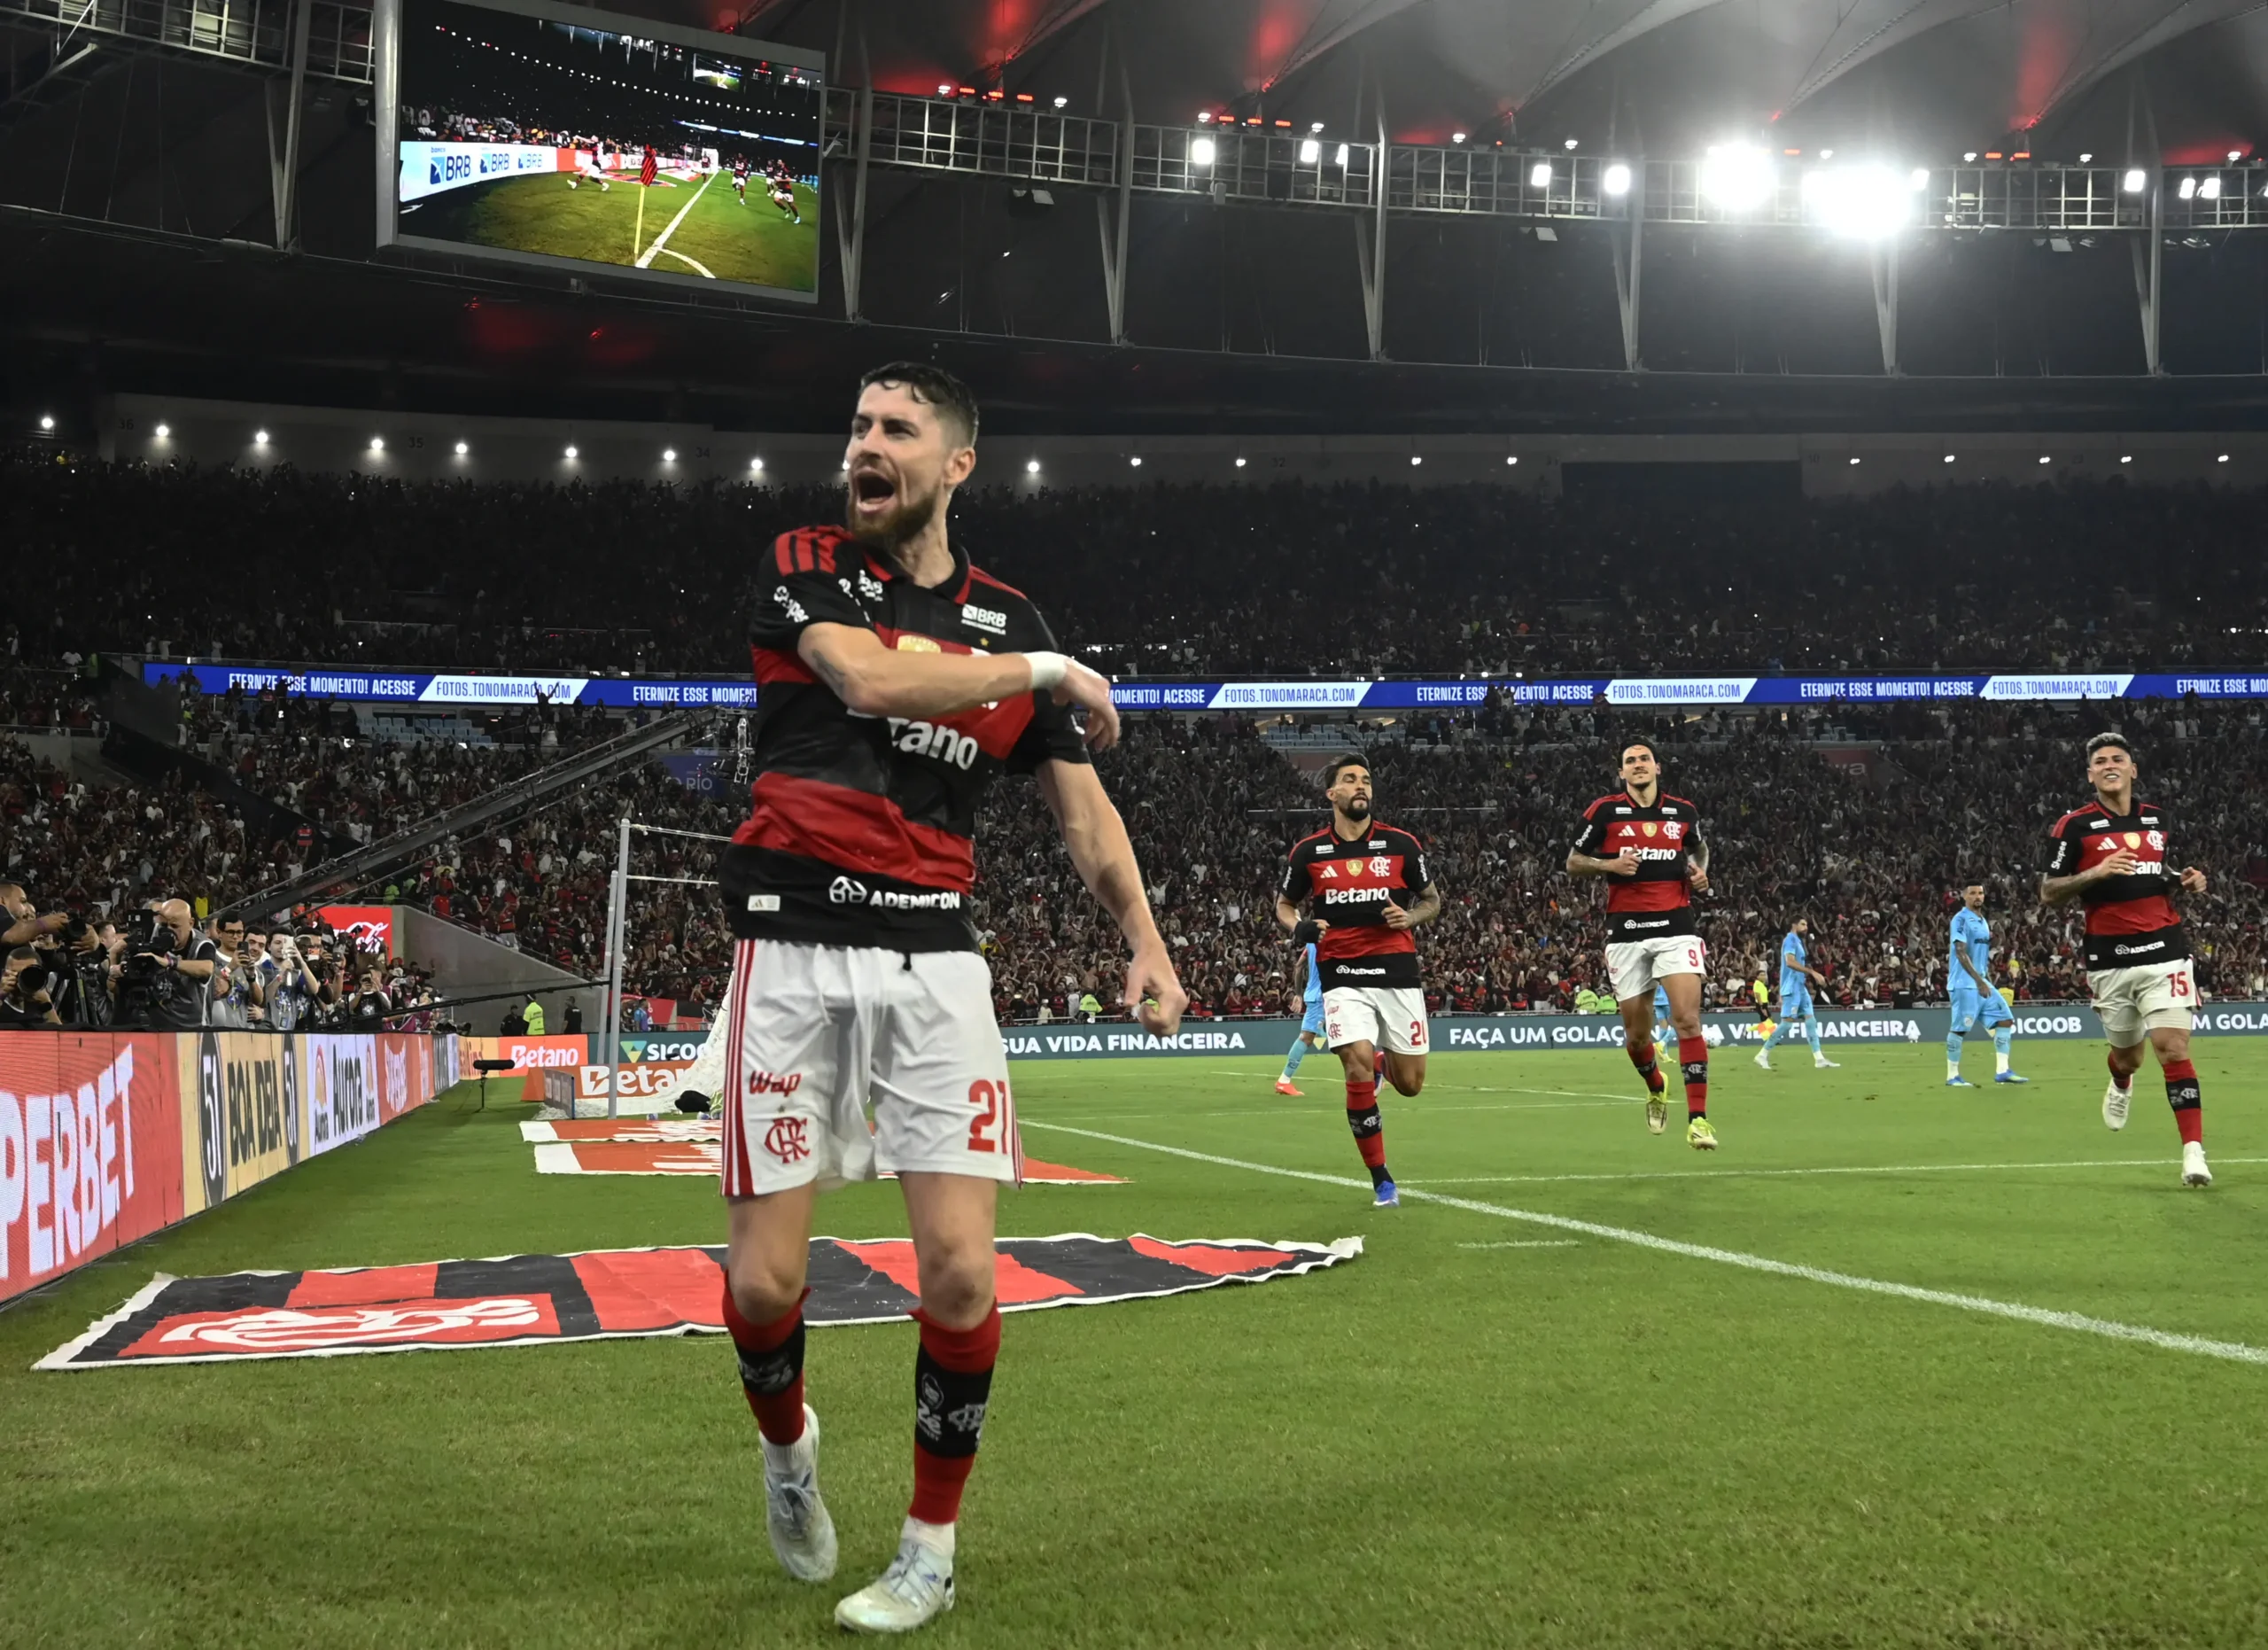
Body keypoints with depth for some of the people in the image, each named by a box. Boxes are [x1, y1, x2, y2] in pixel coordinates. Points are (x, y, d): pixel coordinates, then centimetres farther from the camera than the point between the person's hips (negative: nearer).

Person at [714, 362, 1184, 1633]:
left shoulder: (1011, 621, 12)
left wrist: (1147, 942, -2)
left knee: (961, 1273, -8)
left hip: (935, 957, 2)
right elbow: (870, 677, -17)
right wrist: (1049, 669, -6)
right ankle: (788, 1444, 30)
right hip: (794, 950, -2)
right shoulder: (804, 570, 4)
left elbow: (1084, 805, 13)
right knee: (765, 1281, -4)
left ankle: (933, 1545, 13)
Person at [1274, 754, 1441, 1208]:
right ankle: (1381, 1179, -2)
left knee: (1410, 1084, 4)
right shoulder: (1308, 851, 1)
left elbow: (1432, 899, 12)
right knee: (1358, 1071, -17)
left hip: (1398, 971, 1)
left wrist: (1409, 917, -10)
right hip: (1343, 974, -1)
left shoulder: (1401, 844, 1)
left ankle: (1382, 1061, 43)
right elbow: (1284, 904, 15)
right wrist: (1299, 927, -8)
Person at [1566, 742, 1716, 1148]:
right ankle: (1656, 1087, 40)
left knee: (1688, 1019, -16)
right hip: (1626, 931, 0)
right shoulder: (1605, 810, 0)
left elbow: (1699, 848, 27)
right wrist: (1610, 864, -14)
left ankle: (1698, 1118, -14)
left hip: (1675, 926, 0)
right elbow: (1573, 862, 4)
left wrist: (1700, 872, 6)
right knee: (1637, 1031, 7)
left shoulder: (1684, 811, 7)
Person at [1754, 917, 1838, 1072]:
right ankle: (1763, 1054, -5)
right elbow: (1790, 962, -24)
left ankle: (1819, 1059, -1)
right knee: (1787, 1023, -11)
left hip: (1800, 987, 10)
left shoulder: (1797, 941, 21)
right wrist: (1813, 973, -27)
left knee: (1811, 1021, 3)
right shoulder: (1790, 939, -10)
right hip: (1792, 988, -10)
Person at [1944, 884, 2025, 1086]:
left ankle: (2002, 1071, 2)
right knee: (1959, 1028, -6)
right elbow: (1961, 953, -19)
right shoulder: (1961, 919, -10)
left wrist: (1988, 981, 18)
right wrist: (1979, 981, -24)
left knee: (2005, 1020, 2)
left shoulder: (1983, 921, 16)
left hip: (1982, 983, 9)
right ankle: (1952, 1076, 3)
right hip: (1963, 984, -9)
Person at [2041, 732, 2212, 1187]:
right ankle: (2120, 1085, 50)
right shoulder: (2074, 826, -3)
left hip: (2164, 949, 1)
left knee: (2173, 1048, -11)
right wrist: (2096, 873, -19)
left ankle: (2194, 1152, -11)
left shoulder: (2158, 819, 11)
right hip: (2109, 958, -1)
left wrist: (2187, 880, 3)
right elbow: (2048, 892, -4)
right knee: (2128, 1054, 12)